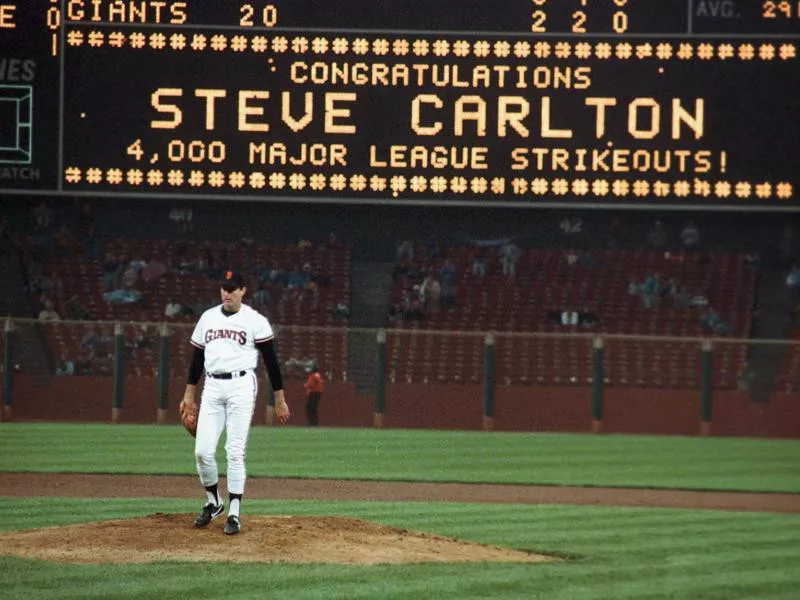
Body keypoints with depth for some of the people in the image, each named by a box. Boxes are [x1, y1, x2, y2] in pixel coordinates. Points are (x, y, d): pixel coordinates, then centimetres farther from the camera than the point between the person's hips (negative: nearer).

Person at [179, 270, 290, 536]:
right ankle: (213, 502, 18)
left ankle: (234, 513, -1)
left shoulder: (255, 321, -2)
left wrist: (280, 400, -3)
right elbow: (197, 357, 20)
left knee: (235, 451, -7)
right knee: (203, 451, -3)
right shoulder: (208, 318, 13)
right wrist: (189, 393, 19)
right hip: (212, 387, 4)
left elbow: (271, 360, -1)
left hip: (241, 386, -4)